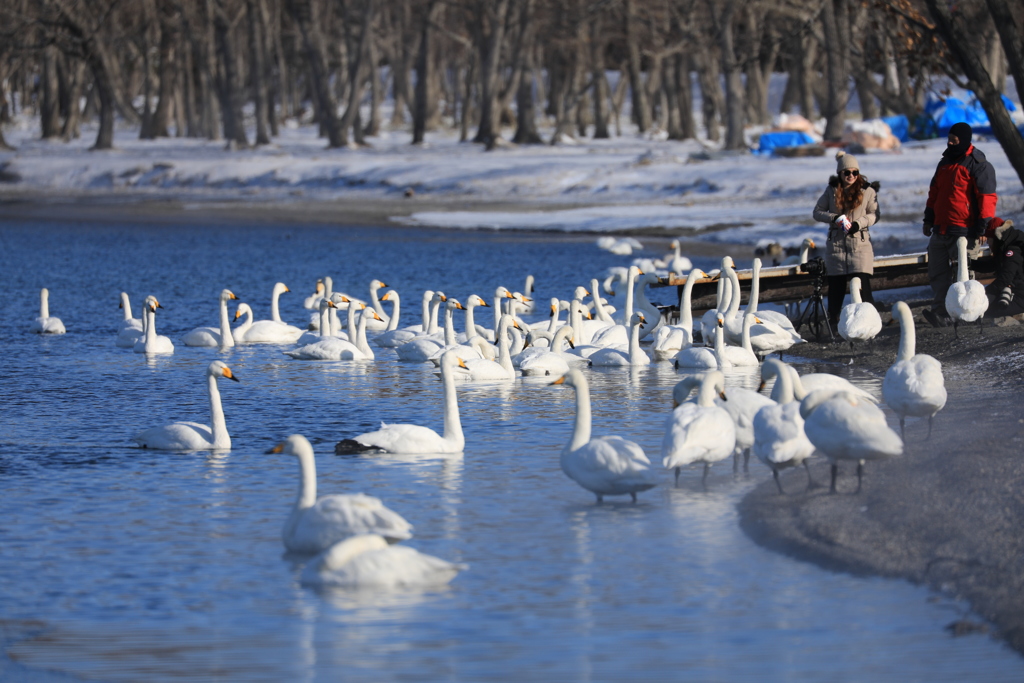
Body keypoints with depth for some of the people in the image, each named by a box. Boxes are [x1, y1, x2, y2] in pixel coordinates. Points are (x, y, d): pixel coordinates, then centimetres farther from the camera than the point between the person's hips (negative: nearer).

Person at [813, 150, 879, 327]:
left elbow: (874, 215, 4)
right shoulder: (832, 190, 5)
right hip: (836, 244, 2)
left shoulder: (867, 190, 0)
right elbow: (817, 212, 8)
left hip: (860, 242, -2)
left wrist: (860, 223, -14)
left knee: (862, 285, -13)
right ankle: (833, 323, 15)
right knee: (836, 286, 5)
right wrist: (834, 218, -11)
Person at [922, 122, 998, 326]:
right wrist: (928, 220, 20)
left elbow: (987, 197, -11)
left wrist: (982, 227, -16)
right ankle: (940, 311, 3)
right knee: (938, 273, 3)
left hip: (963, 231, -8)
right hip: (941, 230, 8)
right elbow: (934, 193, 24)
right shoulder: (945, 163, 16)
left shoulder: (978, 165, -7)